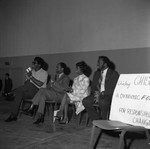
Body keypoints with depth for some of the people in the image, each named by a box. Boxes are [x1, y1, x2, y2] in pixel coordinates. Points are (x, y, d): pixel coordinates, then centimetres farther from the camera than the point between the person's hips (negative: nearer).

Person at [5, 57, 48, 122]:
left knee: (30, 85, -34)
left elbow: (40, 84, -16)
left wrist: (31, 77, -16)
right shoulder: (32, 71, 19)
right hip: (30, 92, 6)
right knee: (19, 94, -22)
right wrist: (27, 78, -6)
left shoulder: (44, 73, -2)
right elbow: (26, 82, 16)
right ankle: (13, 116, -22)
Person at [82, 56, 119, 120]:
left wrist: (102, 94, -19)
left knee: (102, 102, -38)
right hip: (98, 93, 6)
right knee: (85, 101, -19)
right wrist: (96, 92, -5)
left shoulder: (114, 73, -1)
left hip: (108, 95, -6)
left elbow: (114, 89, -10)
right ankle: (97, 120, -7)